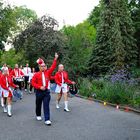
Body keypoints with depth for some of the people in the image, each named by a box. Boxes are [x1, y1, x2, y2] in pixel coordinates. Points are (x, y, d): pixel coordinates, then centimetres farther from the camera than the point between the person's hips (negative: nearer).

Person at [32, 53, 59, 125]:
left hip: (47, 91, 1)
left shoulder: (48, 73, 3)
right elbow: (33, 82, -6)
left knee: (46, 105, -4)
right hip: (39, 91, -1)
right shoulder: (36, 74, -4)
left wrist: (55, 59, -10)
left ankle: (47, 119, -5)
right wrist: (39, 87, -17)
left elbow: (53, 67, -3)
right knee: (38, 104, 16)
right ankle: (38, 115, 40)